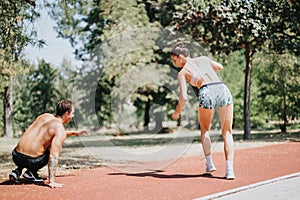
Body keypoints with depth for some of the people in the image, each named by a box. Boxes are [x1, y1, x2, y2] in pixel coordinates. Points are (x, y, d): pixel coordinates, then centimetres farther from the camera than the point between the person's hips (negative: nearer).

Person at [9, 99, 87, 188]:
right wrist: (52, 181, -21)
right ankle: (31, 172, 3)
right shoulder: (60, 129, -9)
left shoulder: (44, 116, 13)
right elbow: (53, 156, -19)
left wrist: (73, 133, 38)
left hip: (15, 156, 6)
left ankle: (17, 171, 15)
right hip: (30, 160, -6)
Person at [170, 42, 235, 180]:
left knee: (204, 130, 26)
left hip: (207, 93, -2)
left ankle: (209, 163, 19)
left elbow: (184, 97, 6)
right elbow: (220, 67, 41)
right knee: (227, 133, 10)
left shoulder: (182, 73, 14)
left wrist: (177, 113, 22)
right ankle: (229, 170, -3)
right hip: (223, 90, 3)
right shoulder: (203, 59, 25)